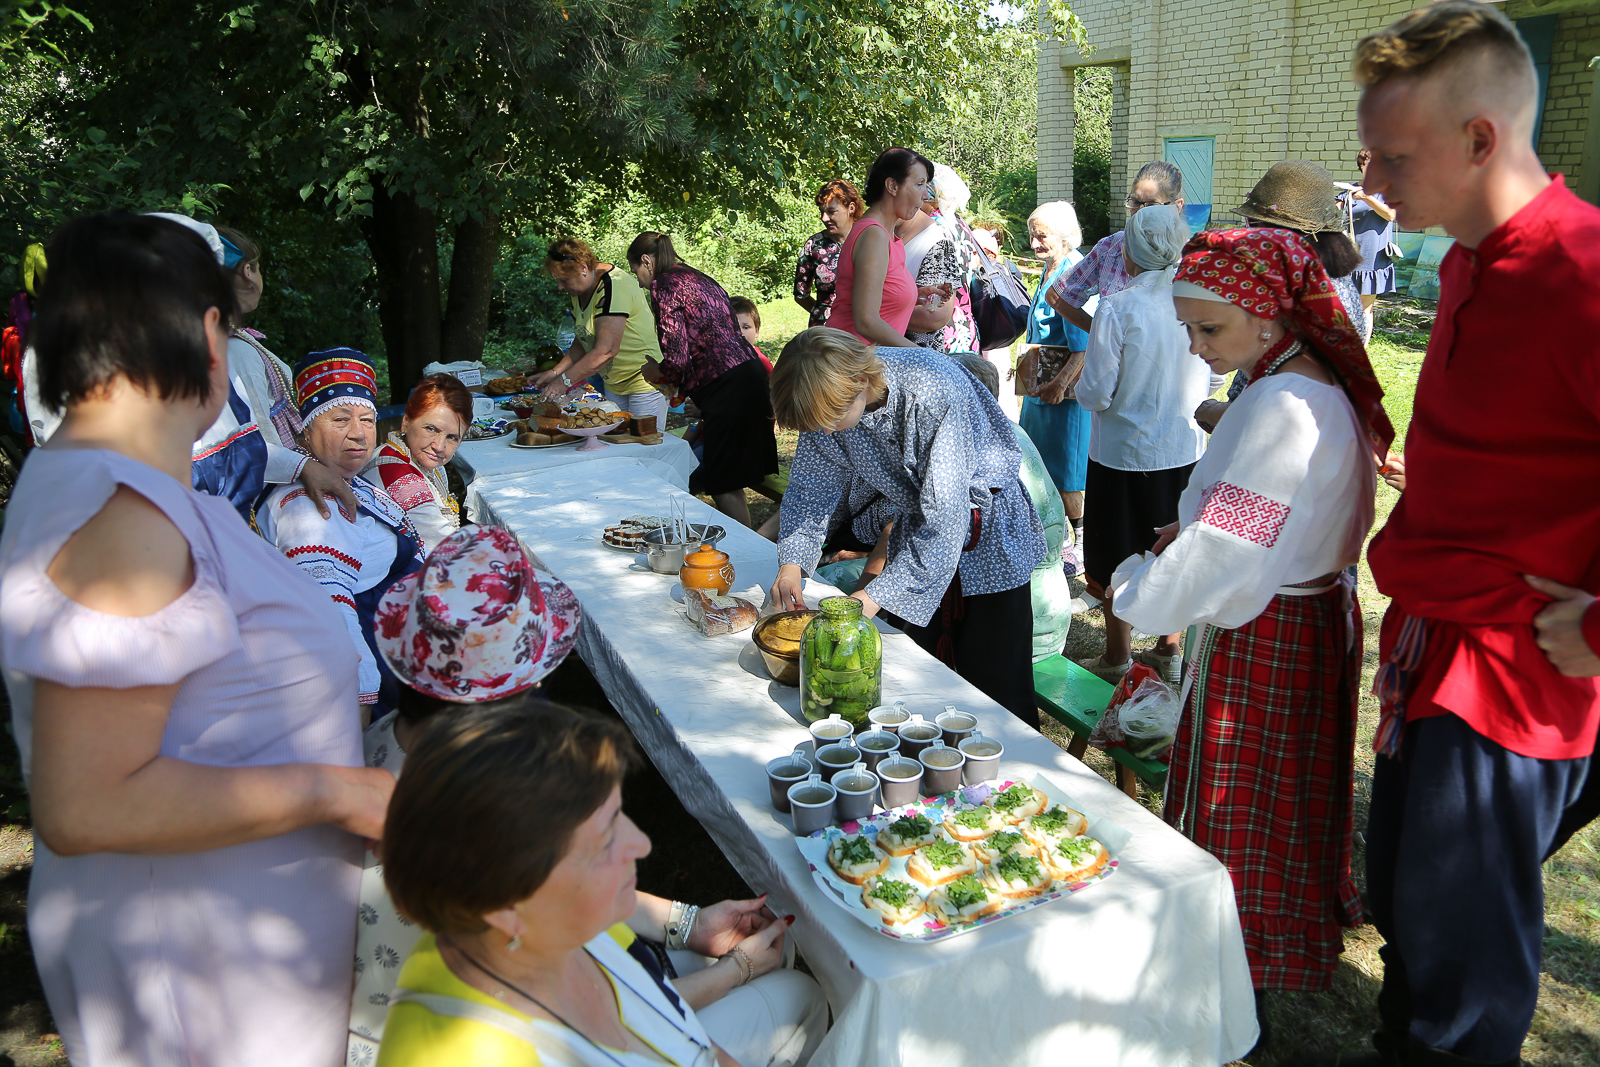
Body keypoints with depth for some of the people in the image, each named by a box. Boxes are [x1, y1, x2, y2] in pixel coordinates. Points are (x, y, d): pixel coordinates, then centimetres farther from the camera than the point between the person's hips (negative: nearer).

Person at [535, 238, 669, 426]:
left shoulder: (613, 286, -22)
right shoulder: (580, 290, 7)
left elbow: (606, 350, -29)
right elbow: (583, 342, 14)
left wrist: (564, 382, -26)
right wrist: (555, 372, 1)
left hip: (645, 382, -9)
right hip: (613, 385, 9)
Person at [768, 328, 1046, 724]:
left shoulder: (936, 392, -35)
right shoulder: (833, 395, -15)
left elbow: (945, 518, -34)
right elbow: (810, 487, 0)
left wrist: (876, 595, -34)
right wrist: (792, 562, -13)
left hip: (990, 532, -5)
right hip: (918, 527, 5)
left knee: (995, 688, -1)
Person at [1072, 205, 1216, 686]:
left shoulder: (1118, 308, -19)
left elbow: (1095, 394, -17)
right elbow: (1214, 382, 6)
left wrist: (1082, 381, 5)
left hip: (1125, 452, -4)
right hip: (1186, 448, 5)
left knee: (1119, 561, 10)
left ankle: (1117, 659, 22)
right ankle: (1170, 651, 29)